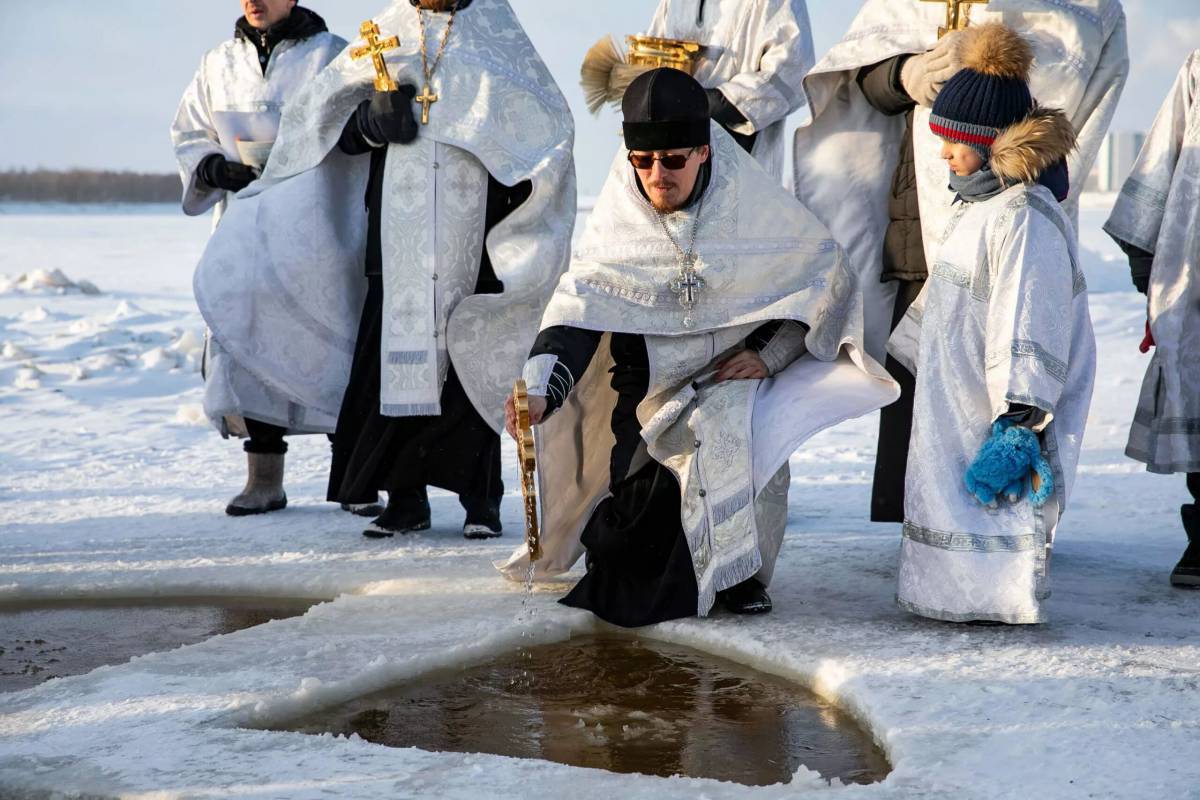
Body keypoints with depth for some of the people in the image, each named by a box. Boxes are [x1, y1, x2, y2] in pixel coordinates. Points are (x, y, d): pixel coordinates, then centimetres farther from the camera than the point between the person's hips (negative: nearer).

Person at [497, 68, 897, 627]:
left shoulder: (753, 203, -12)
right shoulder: (618, 217, -9)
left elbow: (826, 274, 0)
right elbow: (577, 308, -17)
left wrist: (771, 353, -10)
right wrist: (538, 389, -35)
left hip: (737, 373, -1)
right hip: (652, 387, 1)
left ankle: (741, 575, -5)